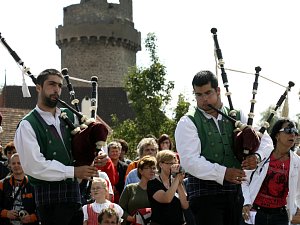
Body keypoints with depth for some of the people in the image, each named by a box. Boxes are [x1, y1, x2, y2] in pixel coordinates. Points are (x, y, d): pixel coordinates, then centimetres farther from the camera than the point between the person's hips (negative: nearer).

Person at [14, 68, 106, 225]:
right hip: (49, 196, -6)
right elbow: (34, 166, -15)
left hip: (74, 192, 6)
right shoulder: (27, 125, -6)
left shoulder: (69, 116, 13)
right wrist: (73, 172, -16)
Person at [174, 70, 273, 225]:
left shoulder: (236, 116, 11)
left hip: (235, 191, 5)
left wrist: (257, 156, -12)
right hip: (204, 193, -5)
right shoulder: (188, 123, -4)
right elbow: (190, 161, -15)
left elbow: (265, 140, 11)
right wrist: (223, 173, -24)